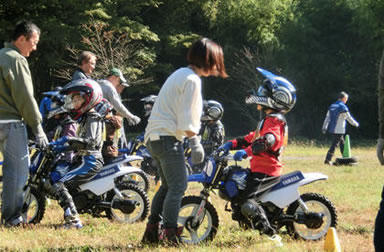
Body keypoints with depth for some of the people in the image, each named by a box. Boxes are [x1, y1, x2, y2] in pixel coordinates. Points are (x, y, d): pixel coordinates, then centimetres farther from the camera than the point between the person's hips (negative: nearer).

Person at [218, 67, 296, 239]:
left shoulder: (274, 120, -13)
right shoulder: (269, 120, 22)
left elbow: (268, 140, -31)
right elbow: (251, 138, 26)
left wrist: (246, 151, -42)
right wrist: (231, 144, 13)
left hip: (266, 171, -11)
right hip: (260, 168, 11)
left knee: (247, 203, -25)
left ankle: (269, 233, -28)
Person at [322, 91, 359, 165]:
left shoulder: (332, 106, 10)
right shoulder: (343, 107, -13)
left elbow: (327, 118, 10)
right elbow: (349, 118, -5)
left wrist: (324, 128, 12)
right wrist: (356, 124, 11)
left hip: (332, 129, 8)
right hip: (339, 130, -8)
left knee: (342, 144, 18)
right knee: (334, 145, -7)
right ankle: (328, 160, -11)